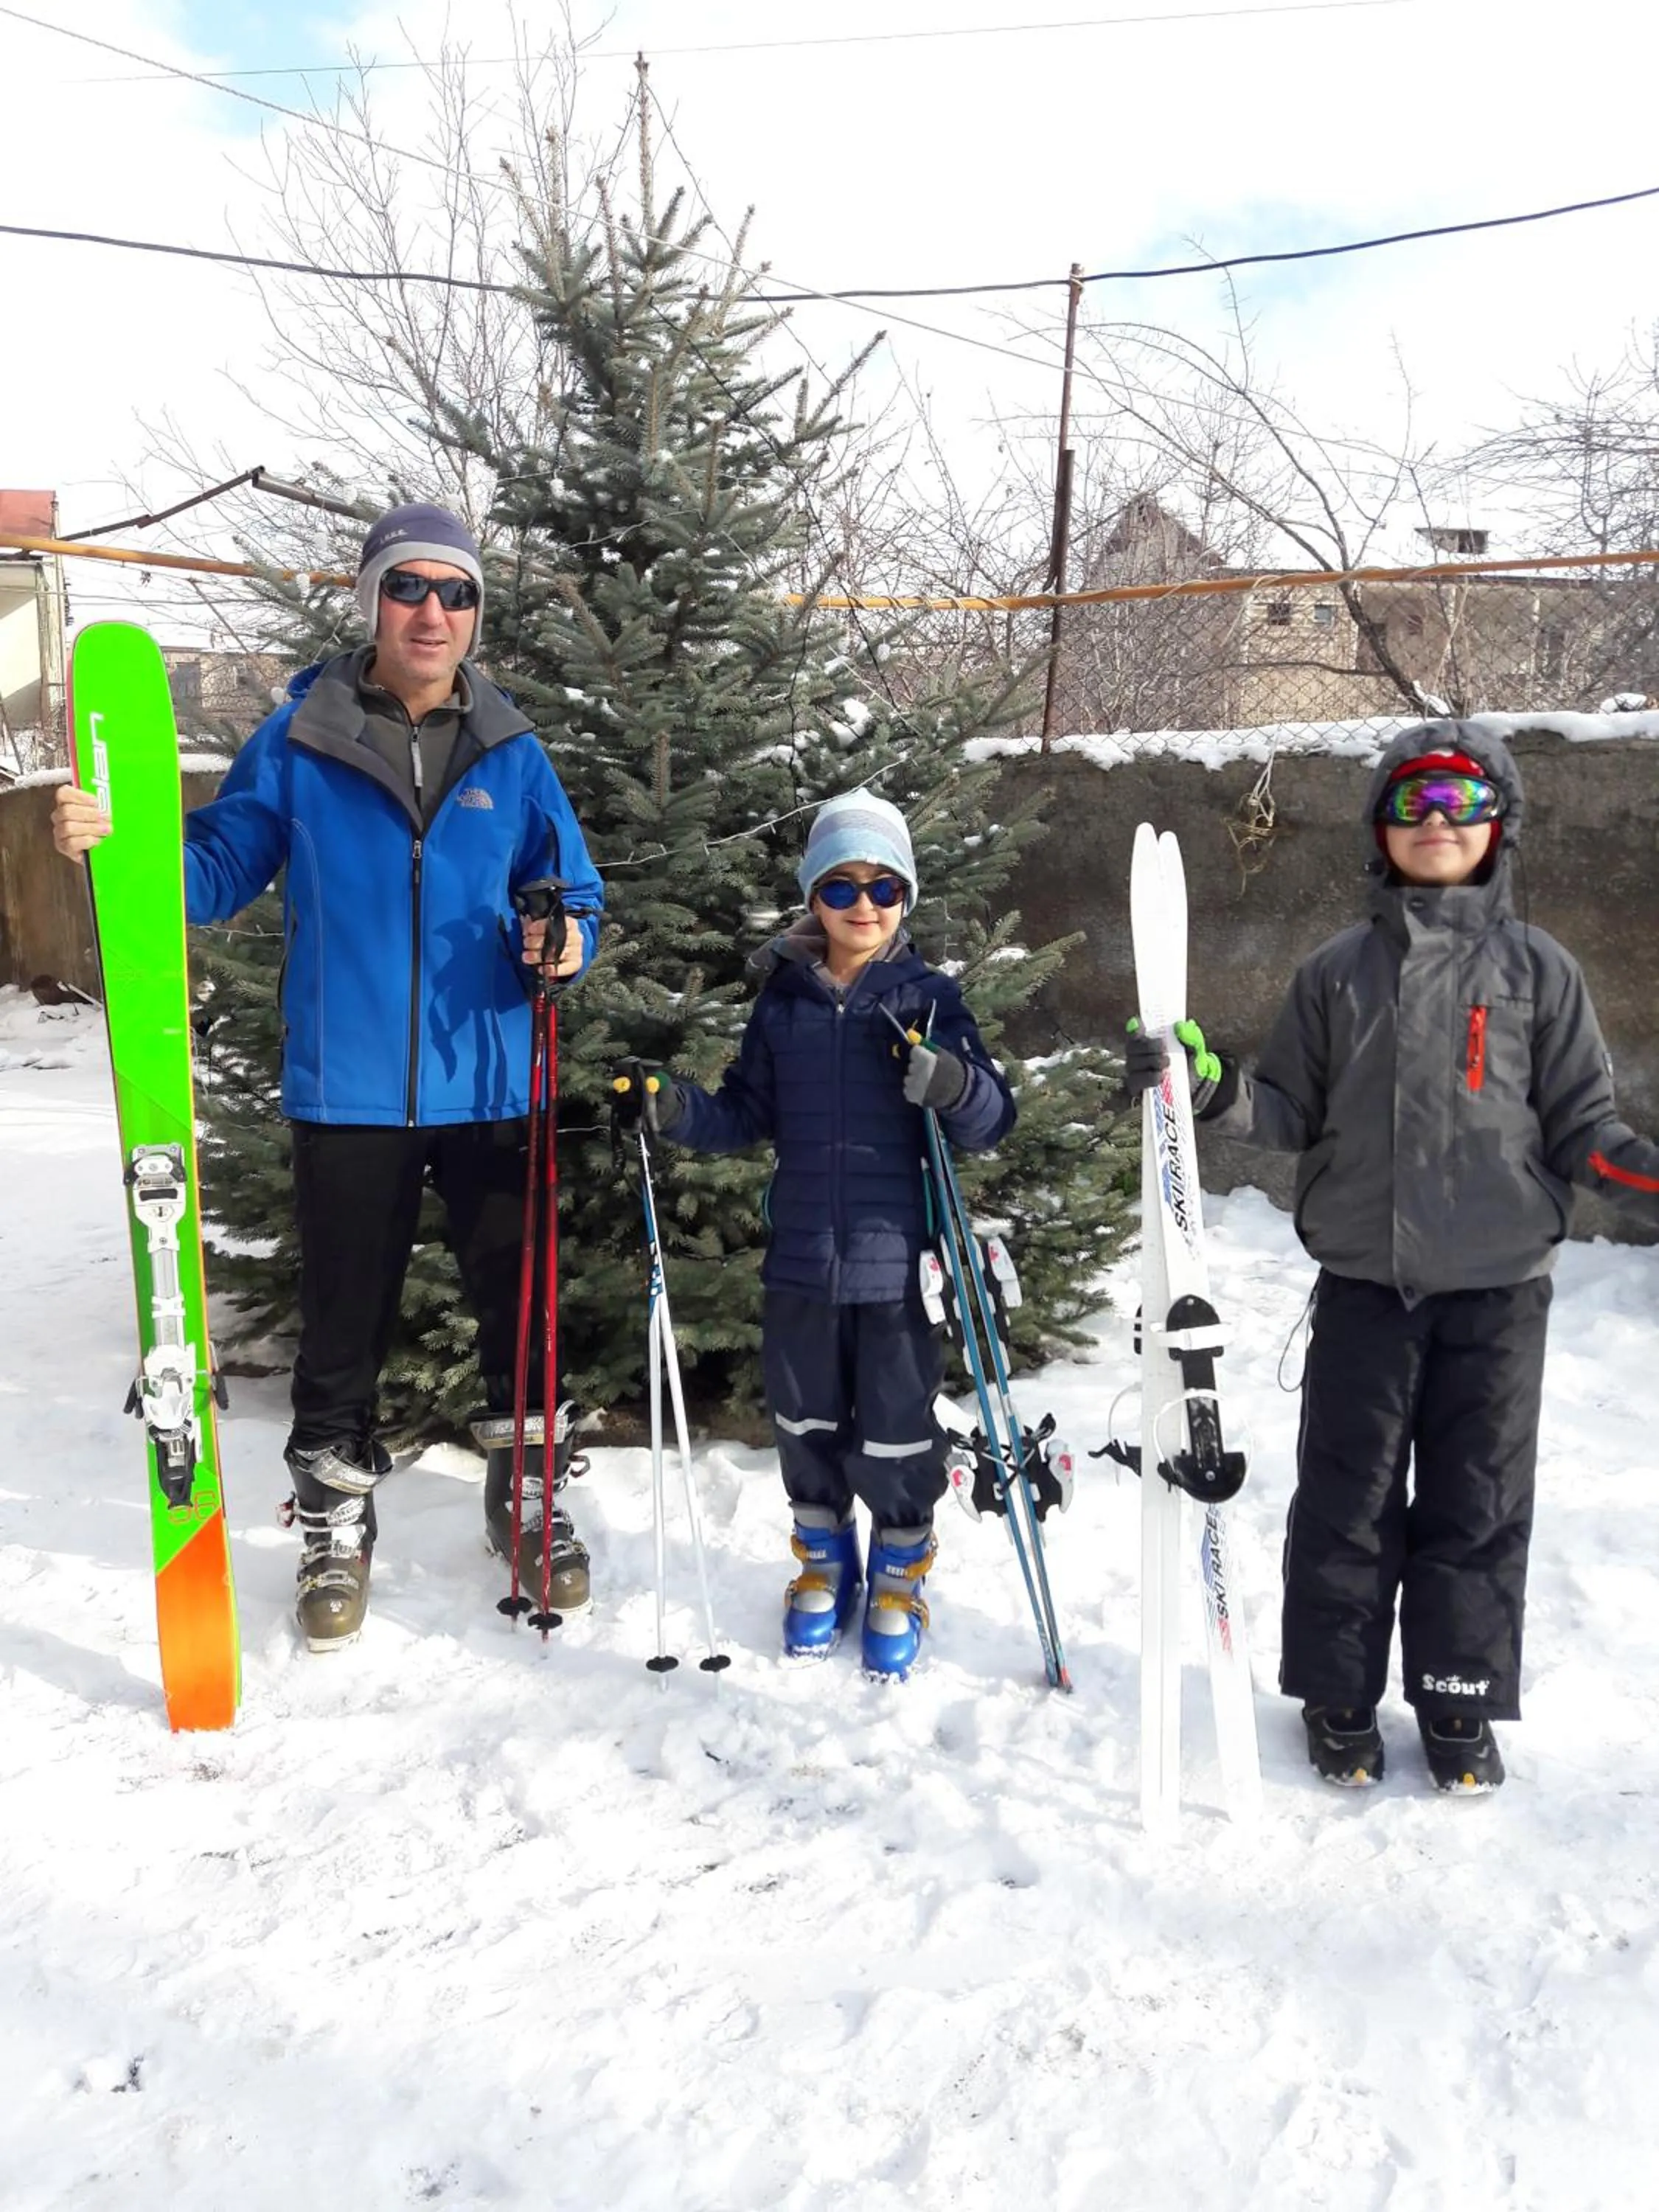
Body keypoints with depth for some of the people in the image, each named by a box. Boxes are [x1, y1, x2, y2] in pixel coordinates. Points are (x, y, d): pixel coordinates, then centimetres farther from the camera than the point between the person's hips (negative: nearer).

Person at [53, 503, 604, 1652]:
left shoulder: (510, 751, 4)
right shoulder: (300, 738, 0)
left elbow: (574, 890, 9)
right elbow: (223, 869, 3)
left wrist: (568, 940, -12)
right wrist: (120, 845, -15)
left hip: (486, 1083, 1)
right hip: (347, 1089, -1)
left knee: (515, 1298, 11)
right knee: (346, 1313, 9)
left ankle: (528, 1492, 31)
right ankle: (336, 1517, 28)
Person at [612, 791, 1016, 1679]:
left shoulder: (927, 998, -3)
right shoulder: (784, 1000, 5)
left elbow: (991, 1120, -7)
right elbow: (745, 1116, 9)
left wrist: (943, 1079, -27)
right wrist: (671, 1107, -8)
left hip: (896, 1262, -3)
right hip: (800, 1261, 3)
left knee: (896, 1430, 8)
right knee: (805, 1422, 16)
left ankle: (901, 1573, 32)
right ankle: (823, 1557, 39)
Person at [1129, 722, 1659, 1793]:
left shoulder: (1539, 968, 5)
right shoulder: (1338, 971, 8)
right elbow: (1295, 1113, 9)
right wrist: (1214, 1088, -9)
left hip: (1500, 1284, 0)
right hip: (1364, 1281, 1)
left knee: (1479, 1503, 7)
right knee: (1348, 1500, 6)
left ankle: (1461, 1704, 24)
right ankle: (1341, 1697, 22)